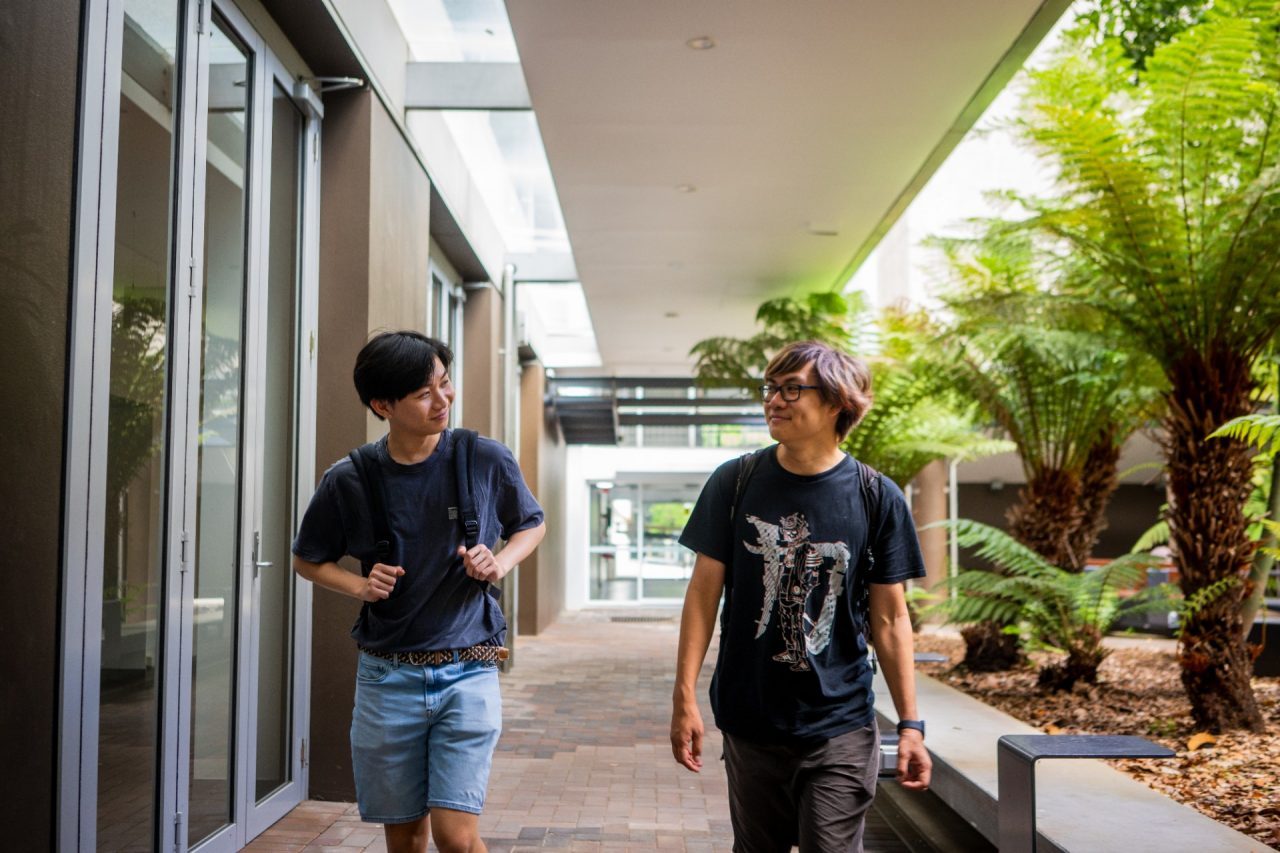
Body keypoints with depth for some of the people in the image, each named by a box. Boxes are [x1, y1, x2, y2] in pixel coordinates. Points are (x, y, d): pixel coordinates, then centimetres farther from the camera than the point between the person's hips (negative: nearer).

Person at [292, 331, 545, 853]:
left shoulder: (488, 461, -6)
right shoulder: (348, 482, -5)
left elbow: (532, 526, 12)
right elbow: (307, 561, 11)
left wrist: (502, 561, -9)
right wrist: (360, 586, -8)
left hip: (468, 674, -1)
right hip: (387, 676, 2)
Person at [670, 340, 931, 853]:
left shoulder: (878, 498, -4)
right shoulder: (734, 483, -3)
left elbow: (890, 619, 0)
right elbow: (704, 591, -1)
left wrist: (910, 724, -2)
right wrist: (685, 696, -5)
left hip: (840, 729, -1)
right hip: (749, 722, 2)